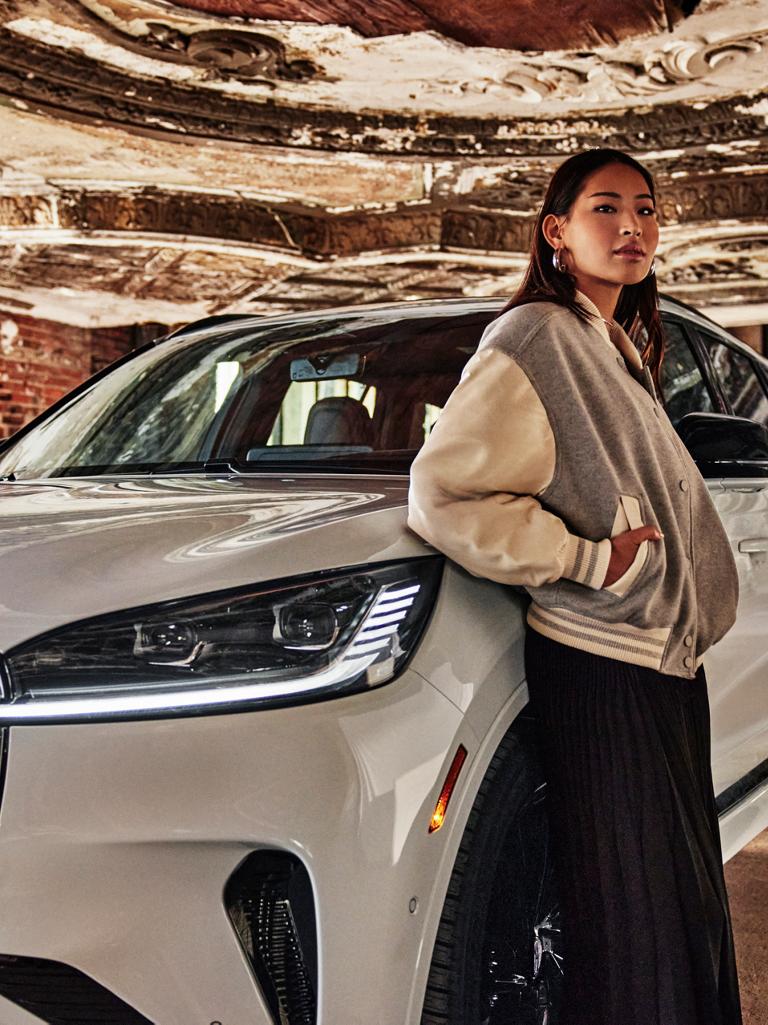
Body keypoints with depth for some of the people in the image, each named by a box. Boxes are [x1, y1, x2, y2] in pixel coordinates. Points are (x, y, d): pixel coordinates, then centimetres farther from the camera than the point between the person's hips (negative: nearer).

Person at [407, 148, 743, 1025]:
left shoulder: (623, 346, 15)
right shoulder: (535, 338, -12)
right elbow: (441, 495, -21)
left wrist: (686, 614, 15)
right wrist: (591, 562, -19)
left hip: (668, 660, 9)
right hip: (598, 667, -9)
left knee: (688, 906, 17)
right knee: (631, 926, -1)